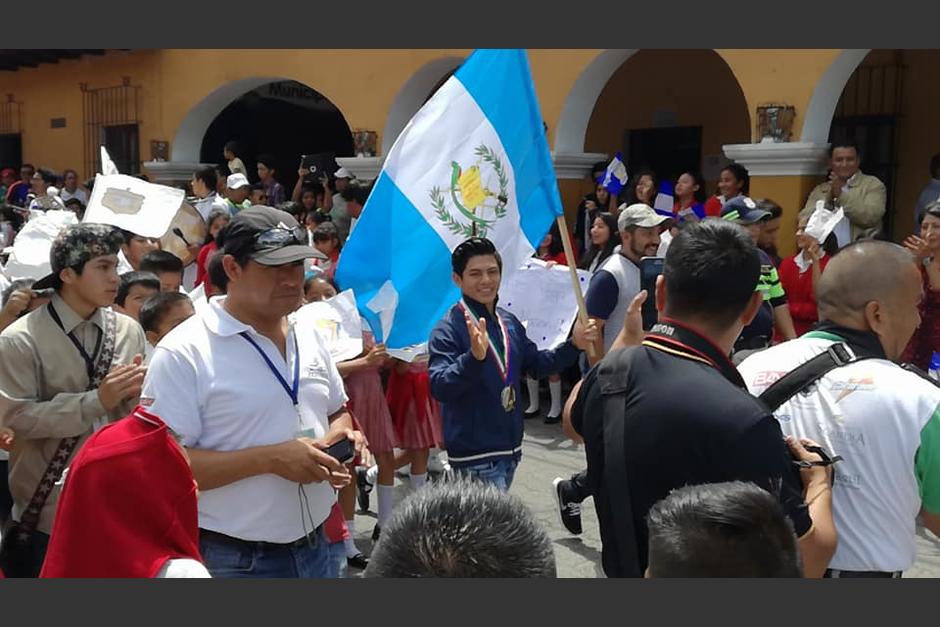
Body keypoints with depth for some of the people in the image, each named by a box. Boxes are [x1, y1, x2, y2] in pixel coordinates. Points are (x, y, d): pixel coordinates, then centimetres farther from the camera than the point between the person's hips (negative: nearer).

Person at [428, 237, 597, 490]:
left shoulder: (509, 321, 8)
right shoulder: (447, 330, -16)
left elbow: (536, 363, 20)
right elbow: (439, 388, -27)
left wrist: (574, 345, 7)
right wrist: (475, 356, -41)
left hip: (510, 447, 8)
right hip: (475, 453, -8)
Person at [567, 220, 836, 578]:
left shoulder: (611, 372, -11)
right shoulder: (741, 419, -31)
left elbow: (573, 423, 13)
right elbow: (806, 559, -24)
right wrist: (819, 483, -5)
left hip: (621, 570, 5)